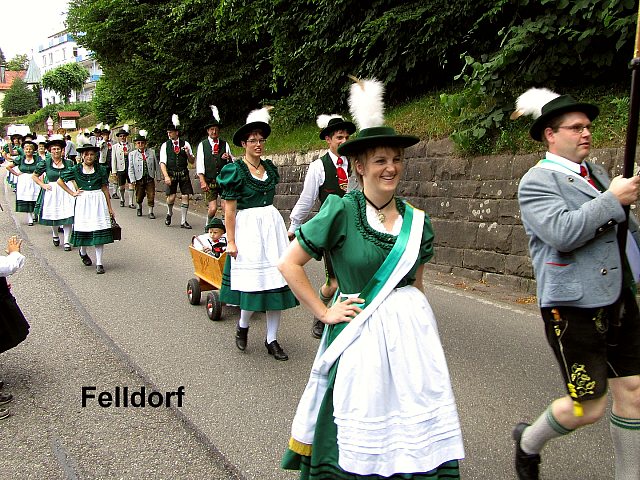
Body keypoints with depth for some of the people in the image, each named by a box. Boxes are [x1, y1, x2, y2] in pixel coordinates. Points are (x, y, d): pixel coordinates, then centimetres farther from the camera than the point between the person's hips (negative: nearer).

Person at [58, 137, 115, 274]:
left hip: (99, 201, 0)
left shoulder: (101, 169, 4)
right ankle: (83, 252, 36)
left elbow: (105, 188, 7)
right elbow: (60, 181, 14)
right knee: (83, 229, 2)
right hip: (83, 201, 0)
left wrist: (109, 207, 8)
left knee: (100, 230, -5)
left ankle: (99, 263, 2)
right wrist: (72, 193, 5)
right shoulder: (75, 169, 3)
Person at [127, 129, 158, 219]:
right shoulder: (132, 154, 3)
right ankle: (139, 208, 38)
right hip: (139, 179, 0)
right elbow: (131, 168, 0)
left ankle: (151, 212, 12)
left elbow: (156, 165, 9)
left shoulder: (151, 152, 6)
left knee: (151, 196, -2)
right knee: (139, 196, 11)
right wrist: (132, 180, -7)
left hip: (150, 178, 0)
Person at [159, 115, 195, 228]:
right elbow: (162, 162, -4)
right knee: (171, 197, -6)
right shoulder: (165, 145, 2)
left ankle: (183, 221, 11)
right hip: (171, 173, -1)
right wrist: (166, 176, -16)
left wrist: (188, 154, -14)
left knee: (185, 196, -1)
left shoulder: (185, 144, 4)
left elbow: (192, 161, 8)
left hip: (184, 174, 1)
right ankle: (169, 213, 27)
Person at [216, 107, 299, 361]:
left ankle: (272, 339, 14)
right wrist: (230, 241, -12)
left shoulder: (270, 167, 11)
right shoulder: (235, 170, -6)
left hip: (272, 223, 6)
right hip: (247, 227, -5)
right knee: (253, 281, -5)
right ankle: (242, 325, 25)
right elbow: (229, 209, -8)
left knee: (276, 281, 3)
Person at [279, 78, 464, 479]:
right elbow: (290, 264, -7)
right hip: (359, 332, -4)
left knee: (418, 431, 11)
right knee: (361, 439, 10)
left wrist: (417, 315, 15)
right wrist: (324, 312, -7)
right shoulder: (341, 211, -10)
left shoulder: (416, 220, 4)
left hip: (411, 328, 4)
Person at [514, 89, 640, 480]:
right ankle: (529, 441, 28)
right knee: (589, 408, -1)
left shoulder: (595, 172, 14)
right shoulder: (537, 181, -9)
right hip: (574, 307, -7)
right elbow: (562, 233, -25)